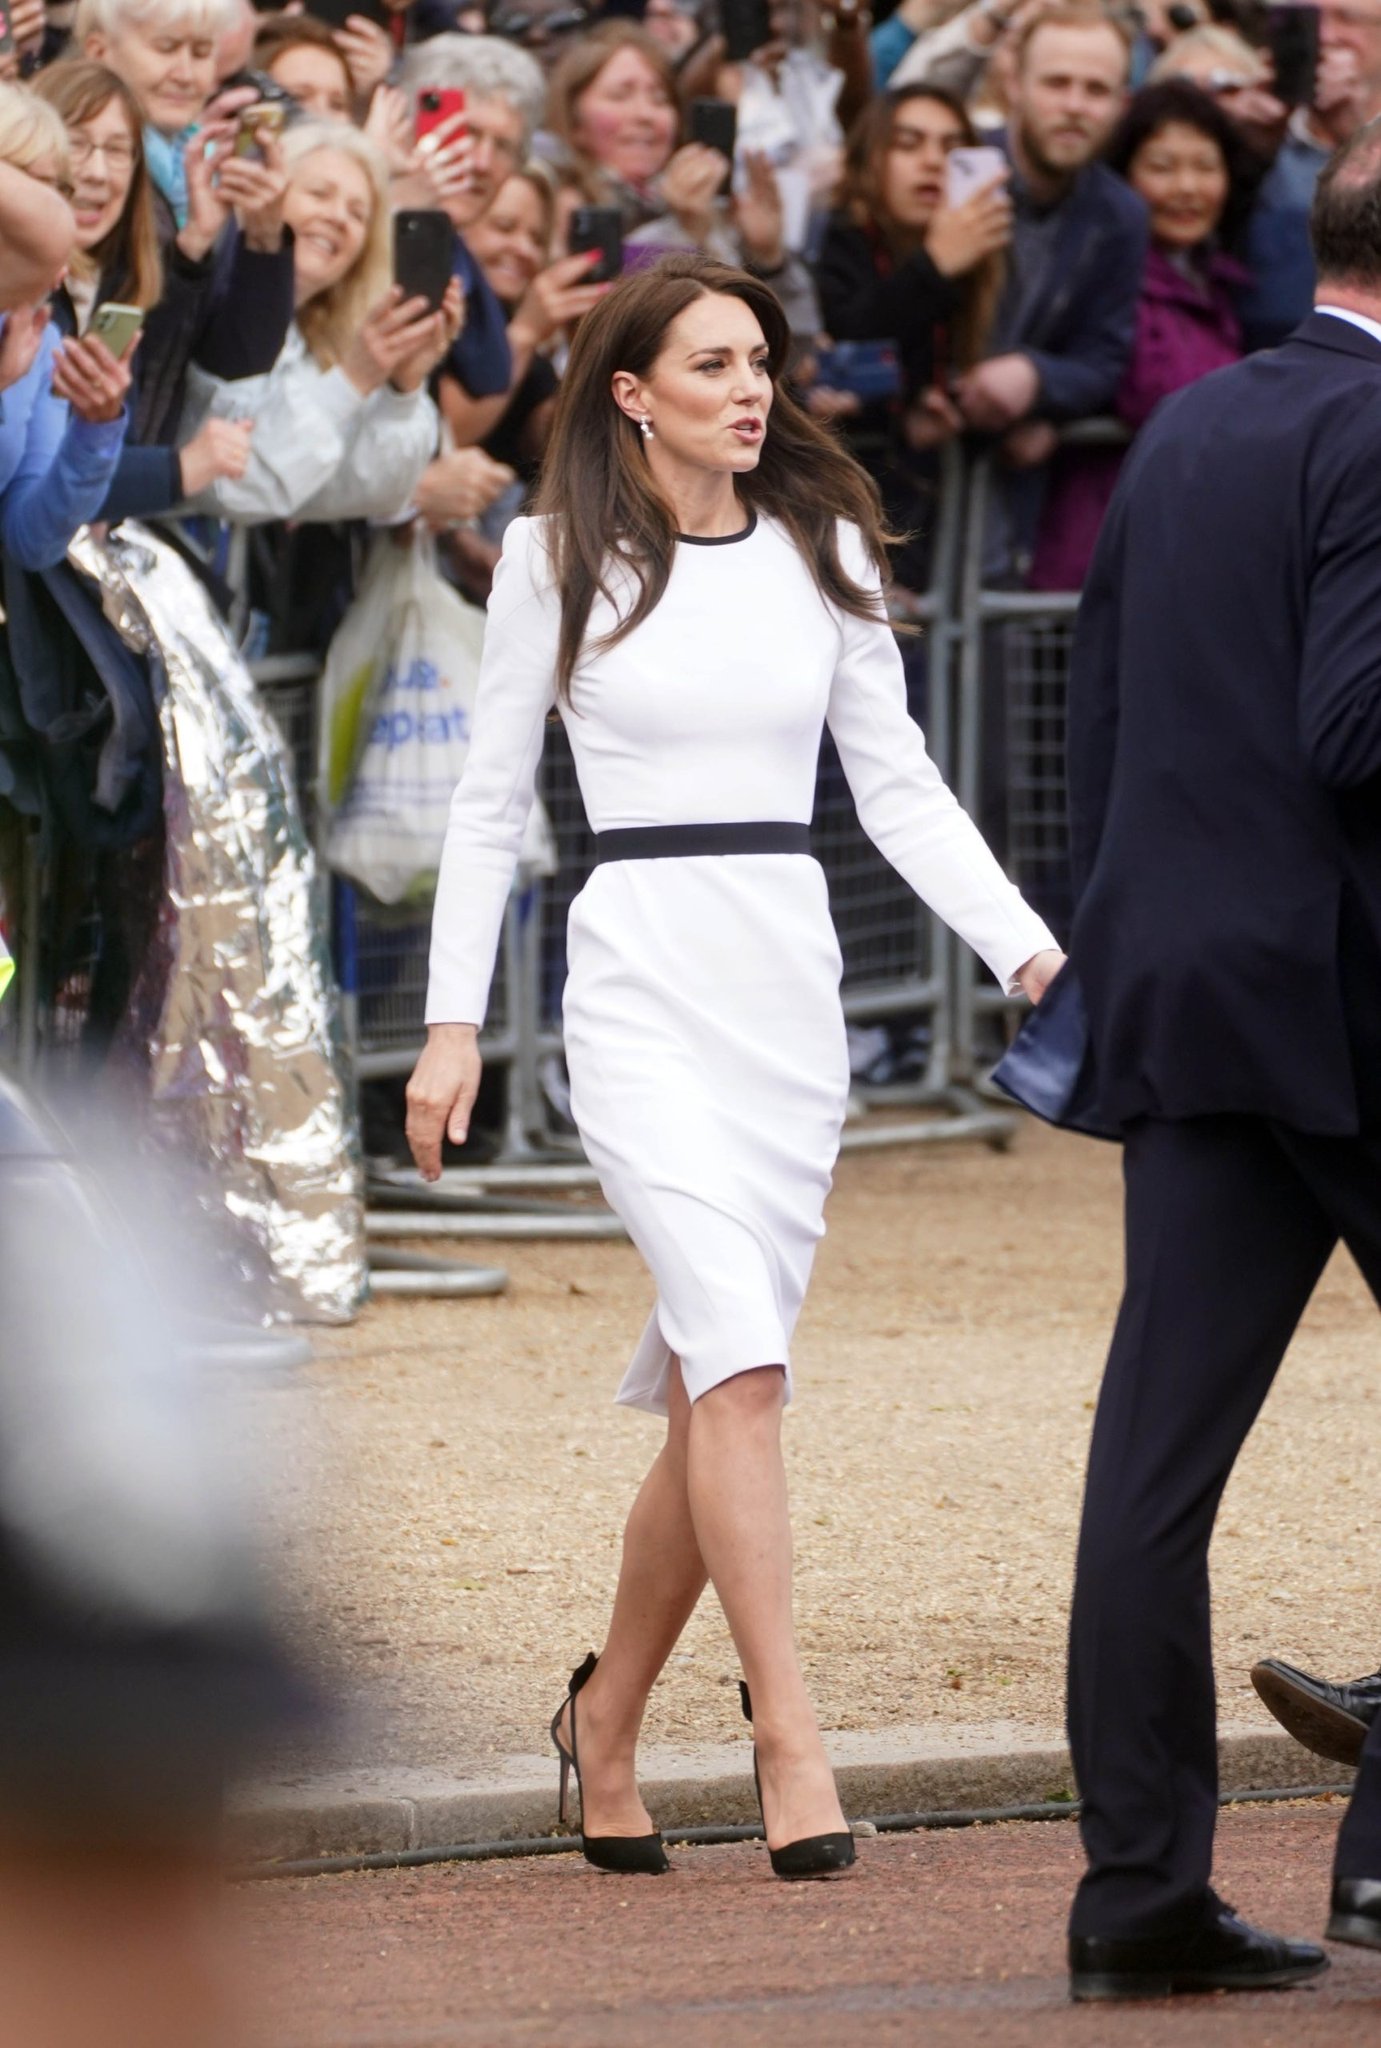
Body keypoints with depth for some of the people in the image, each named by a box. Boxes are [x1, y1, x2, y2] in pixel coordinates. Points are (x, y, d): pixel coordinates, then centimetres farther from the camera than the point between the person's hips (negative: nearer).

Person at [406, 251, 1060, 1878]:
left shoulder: (821, 548, 10)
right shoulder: (558, 556, 1)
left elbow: (896, 781, 11)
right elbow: (492, 797, 6)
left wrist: (1031, 950, -1)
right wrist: (453, 1020, 2)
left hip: (790, 972, 4)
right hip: (637, 967, -4)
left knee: (714, 1385, 5)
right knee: (741, 1354, -19)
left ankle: (608, 1721, 22)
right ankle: (787, 1735, -18)